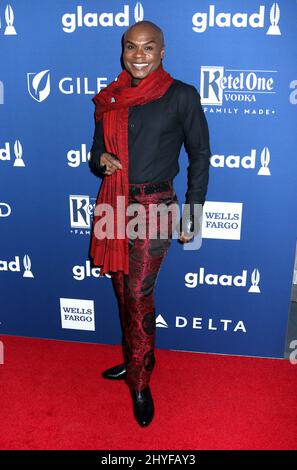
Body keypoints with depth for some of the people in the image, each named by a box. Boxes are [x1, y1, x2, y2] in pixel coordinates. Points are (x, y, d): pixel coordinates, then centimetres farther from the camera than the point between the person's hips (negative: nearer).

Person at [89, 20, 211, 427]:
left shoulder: (182, 96, -4)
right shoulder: (109, 99, 9)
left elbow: (200, 157, -1)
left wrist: (192, 215, -3)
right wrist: (101, 161, -9)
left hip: (153, 207, -5)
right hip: (113, 205, 5)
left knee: (138, 294, -5)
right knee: (123, 290, 14)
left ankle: (140, 383, 14)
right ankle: (135, 361, 35)